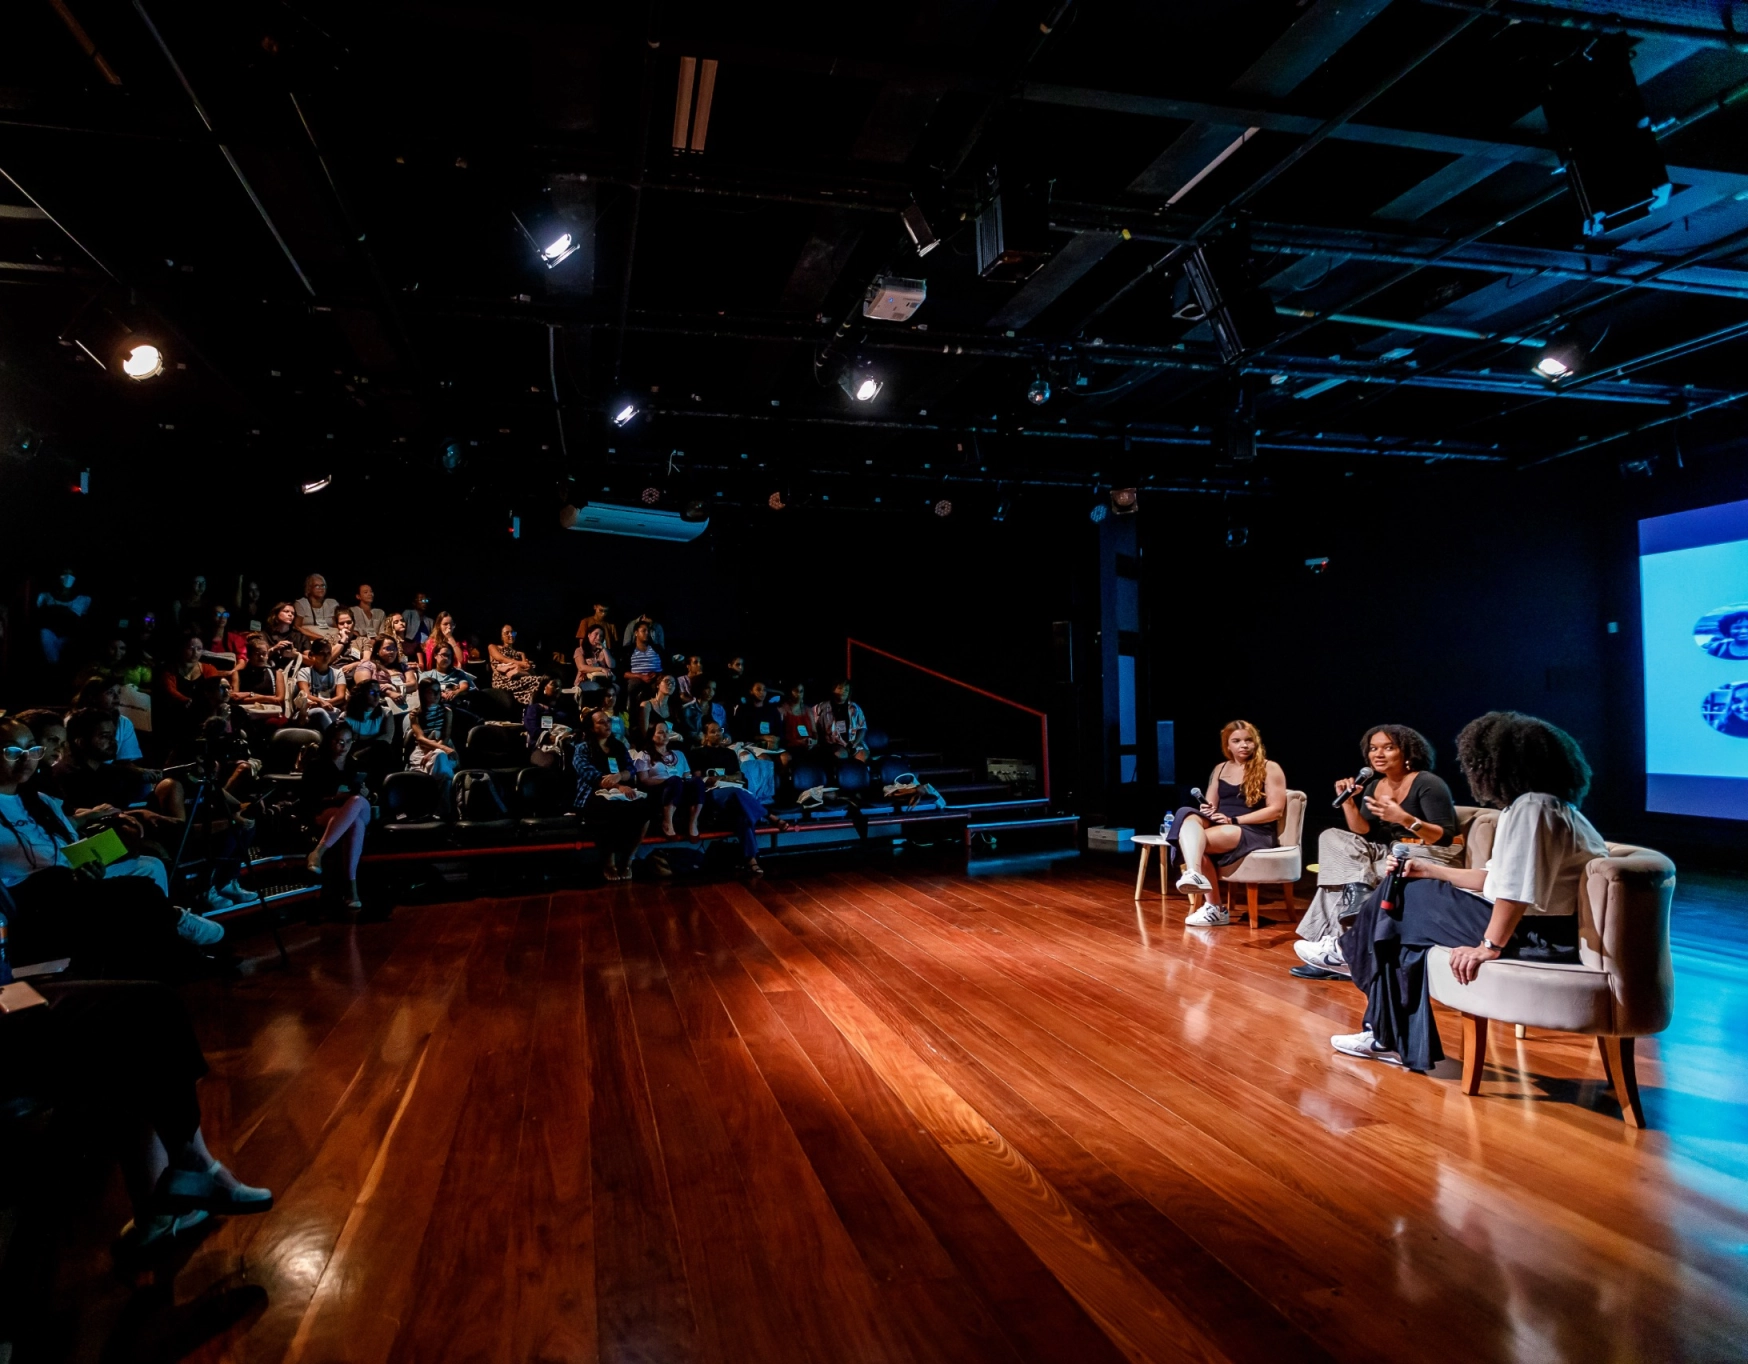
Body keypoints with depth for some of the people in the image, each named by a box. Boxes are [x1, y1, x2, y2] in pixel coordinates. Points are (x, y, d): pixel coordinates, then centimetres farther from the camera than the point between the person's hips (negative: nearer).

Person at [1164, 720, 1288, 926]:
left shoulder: (1269, 769, 3)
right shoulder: (1220, 770, 19)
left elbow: (1276, 810, -6)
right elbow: (1211, 806, 18)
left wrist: (1234, 820, -14)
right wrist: (1207, 809, -8)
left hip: (1255, 832, -5)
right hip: (1220, 827, 5)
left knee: (1197, 840, -31)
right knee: (1189, 816, -30)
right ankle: (1194, 874, -45)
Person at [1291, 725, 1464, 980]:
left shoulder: (1428, 784, -11)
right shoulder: (1373, 787, 10)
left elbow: (1446, 837, -18)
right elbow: (1364, 834, 3)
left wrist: (1404, 818, -33)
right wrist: (1348, 802, -11)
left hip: (1429, 857, -7)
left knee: (1352, 874, -26)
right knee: (1333, 838, -15)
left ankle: (1339, 945, -15)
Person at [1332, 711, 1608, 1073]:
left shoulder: (1530, 808, -20)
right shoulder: (1546, 806, 15)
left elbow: (1516, 889, -29)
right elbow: (1496, 877, 17)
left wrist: (1489, 946, -22)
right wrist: (1430, 870, 19)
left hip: (1537, 935, -11)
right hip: (1540, 926, 11)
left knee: (1405, 905, -1)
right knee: (1406, 905, 13)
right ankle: (1390, 1038, 15)